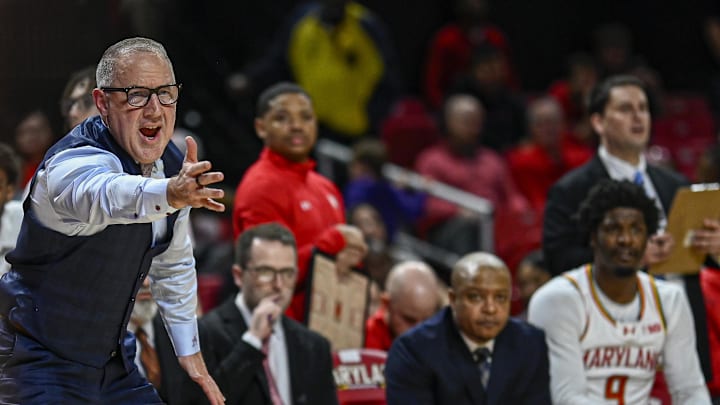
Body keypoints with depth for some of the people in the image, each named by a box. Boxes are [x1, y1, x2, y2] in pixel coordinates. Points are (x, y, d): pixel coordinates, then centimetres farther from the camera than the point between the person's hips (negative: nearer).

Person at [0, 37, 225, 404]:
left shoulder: (173, 166, 1)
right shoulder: (71, 166, -26)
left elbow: (173, 263, 17)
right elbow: (105, 196, -52)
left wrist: (189, 351, 19)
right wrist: (170, 194, -72)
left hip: (114, 362, 8)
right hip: (43, 368, -8)